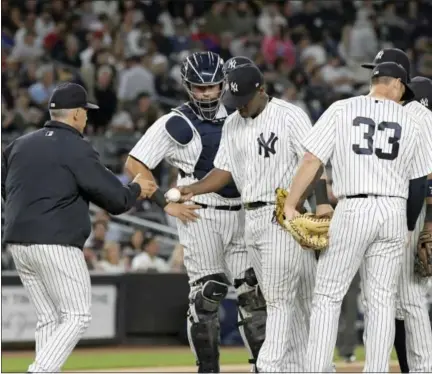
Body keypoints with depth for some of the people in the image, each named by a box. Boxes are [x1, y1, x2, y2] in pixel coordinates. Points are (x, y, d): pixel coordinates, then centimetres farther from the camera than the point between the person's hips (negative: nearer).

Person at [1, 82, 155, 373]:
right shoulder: (77, 149, -8)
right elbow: (115, 199, -8)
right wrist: (137, 189, 12)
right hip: (56, 244, -7)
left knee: (49, 319, 14)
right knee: (77, 316, -1)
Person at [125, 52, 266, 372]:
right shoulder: (175, 124, -6)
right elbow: (135, 163, -7)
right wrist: (167, 204, -11)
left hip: (240, 214, 5)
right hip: (200, 216, -5)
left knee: (254, 290, 3)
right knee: (207, 294, -6)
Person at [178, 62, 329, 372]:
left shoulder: (290, 116, -9)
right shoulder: (233, 124, 12)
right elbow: (224, 171, 12)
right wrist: (193, 189, -4)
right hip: (251, 218, 7)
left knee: (279, 298, -9)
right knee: (286, 299, 11)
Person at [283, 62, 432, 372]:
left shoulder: (342, 110, 2)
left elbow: (312, 161, -4)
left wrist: (290, 205, 0)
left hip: (353, 209, -2)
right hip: (394, 212, 2)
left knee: (328, 295, 3)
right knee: (382, 300, 8)